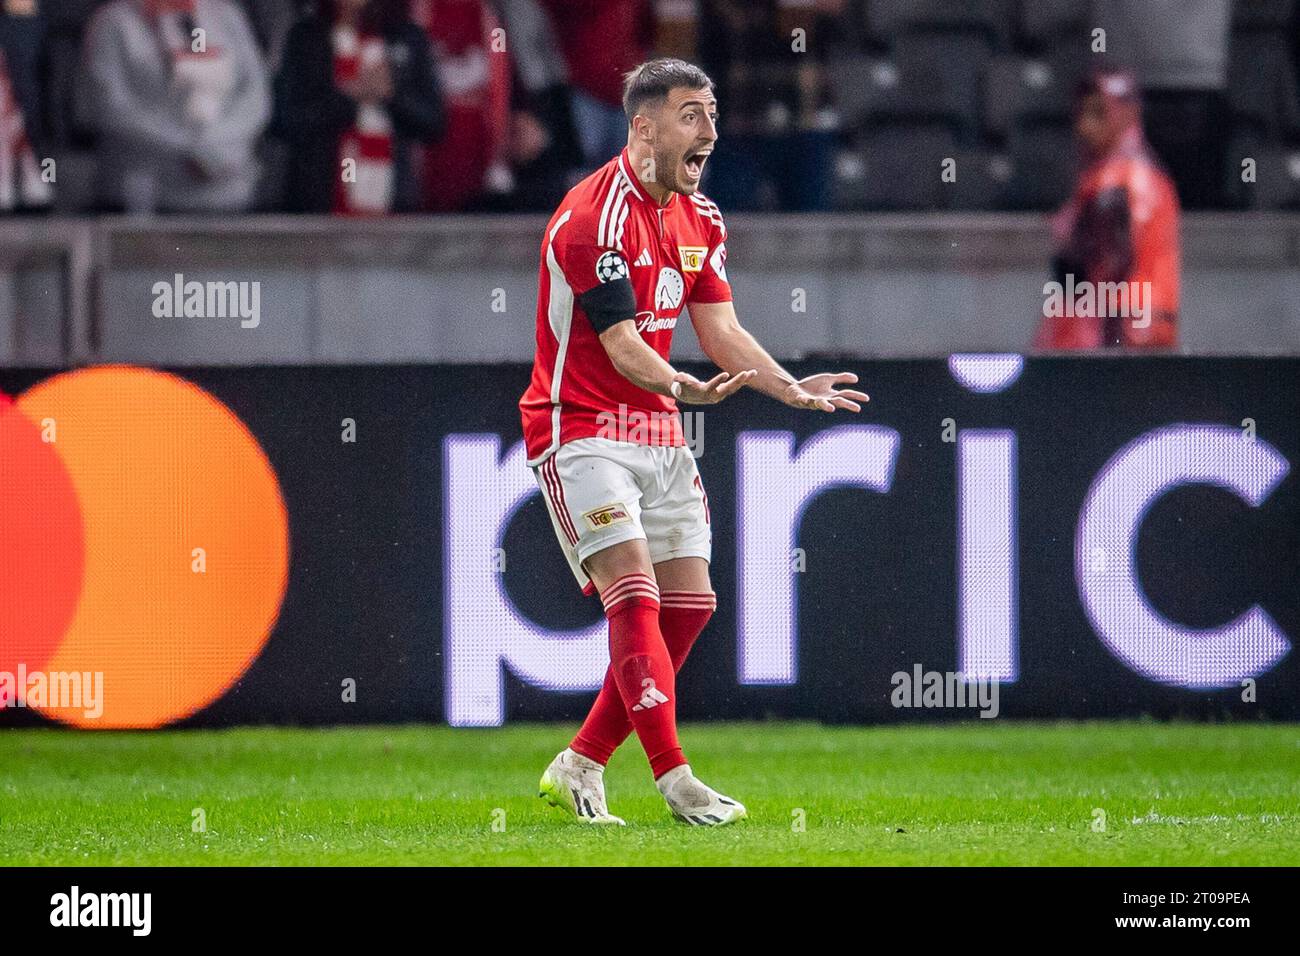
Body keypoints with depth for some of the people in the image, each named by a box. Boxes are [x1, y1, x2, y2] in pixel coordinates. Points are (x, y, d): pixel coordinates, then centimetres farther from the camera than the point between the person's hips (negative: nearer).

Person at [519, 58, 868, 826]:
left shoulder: (699, 220, 9)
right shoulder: (596, 215, -18)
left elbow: (721, 332, 8)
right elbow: (621, 344, -24)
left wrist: (792, 388, -7)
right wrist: (683, 387, -43)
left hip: (657, 432, 9)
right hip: (582, 427, -9)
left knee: (689, 603, 3)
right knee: (635, 592, -18)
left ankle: (581, 765, 12)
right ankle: (675, 780, -20)